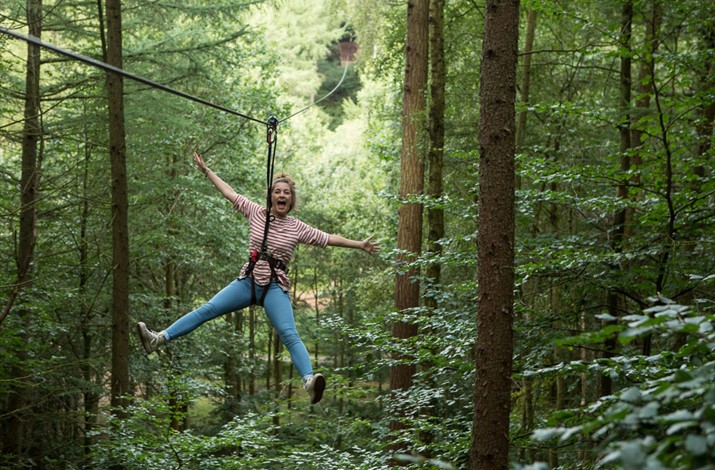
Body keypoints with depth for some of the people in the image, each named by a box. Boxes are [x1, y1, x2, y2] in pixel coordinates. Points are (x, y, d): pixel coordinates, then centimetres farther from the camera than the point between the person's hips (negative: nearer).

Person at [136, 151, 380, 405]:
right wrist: (206, 170, 16)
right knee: (207, 310, -5)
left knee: (289, 334, -20)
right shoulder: (256, 213, 6)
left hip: (275, 288, -2)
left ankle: (309, 380, -35)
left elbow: (329, 239, 5)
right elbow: (230, 193, 12)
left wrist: (359, 245, 1)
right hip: (248, 281, 2)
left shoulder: (297, 228, 2)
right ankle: (159, 338, -5)